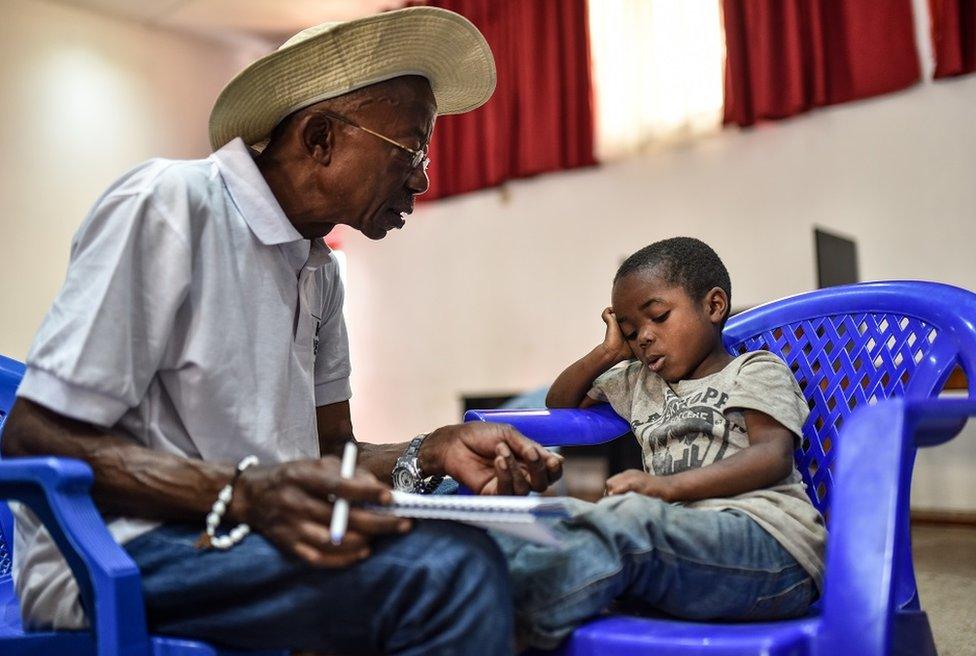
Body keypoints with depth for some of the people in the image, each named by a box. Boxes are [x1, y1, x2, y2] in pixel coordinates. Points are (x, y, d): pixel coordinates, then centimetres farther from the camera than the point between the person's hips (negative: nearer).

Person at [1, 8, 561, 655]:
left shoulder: (322, 272, 13)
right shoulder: (168, 205, -12)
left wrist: (433, 452, -8)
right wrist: (244, 494, -29)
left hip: (254, 531, 8)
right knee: (450, 568, -30)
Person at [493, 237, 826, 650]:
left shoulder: (755, 369, 14)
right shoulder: (639, 383, 33)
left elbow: (773, 456, -5)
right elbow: (560, 403, 42)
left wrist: (671, 485, -21)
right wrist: (608, 352, 26)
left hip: (768, 540, -5)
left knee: (628, 516, -34)